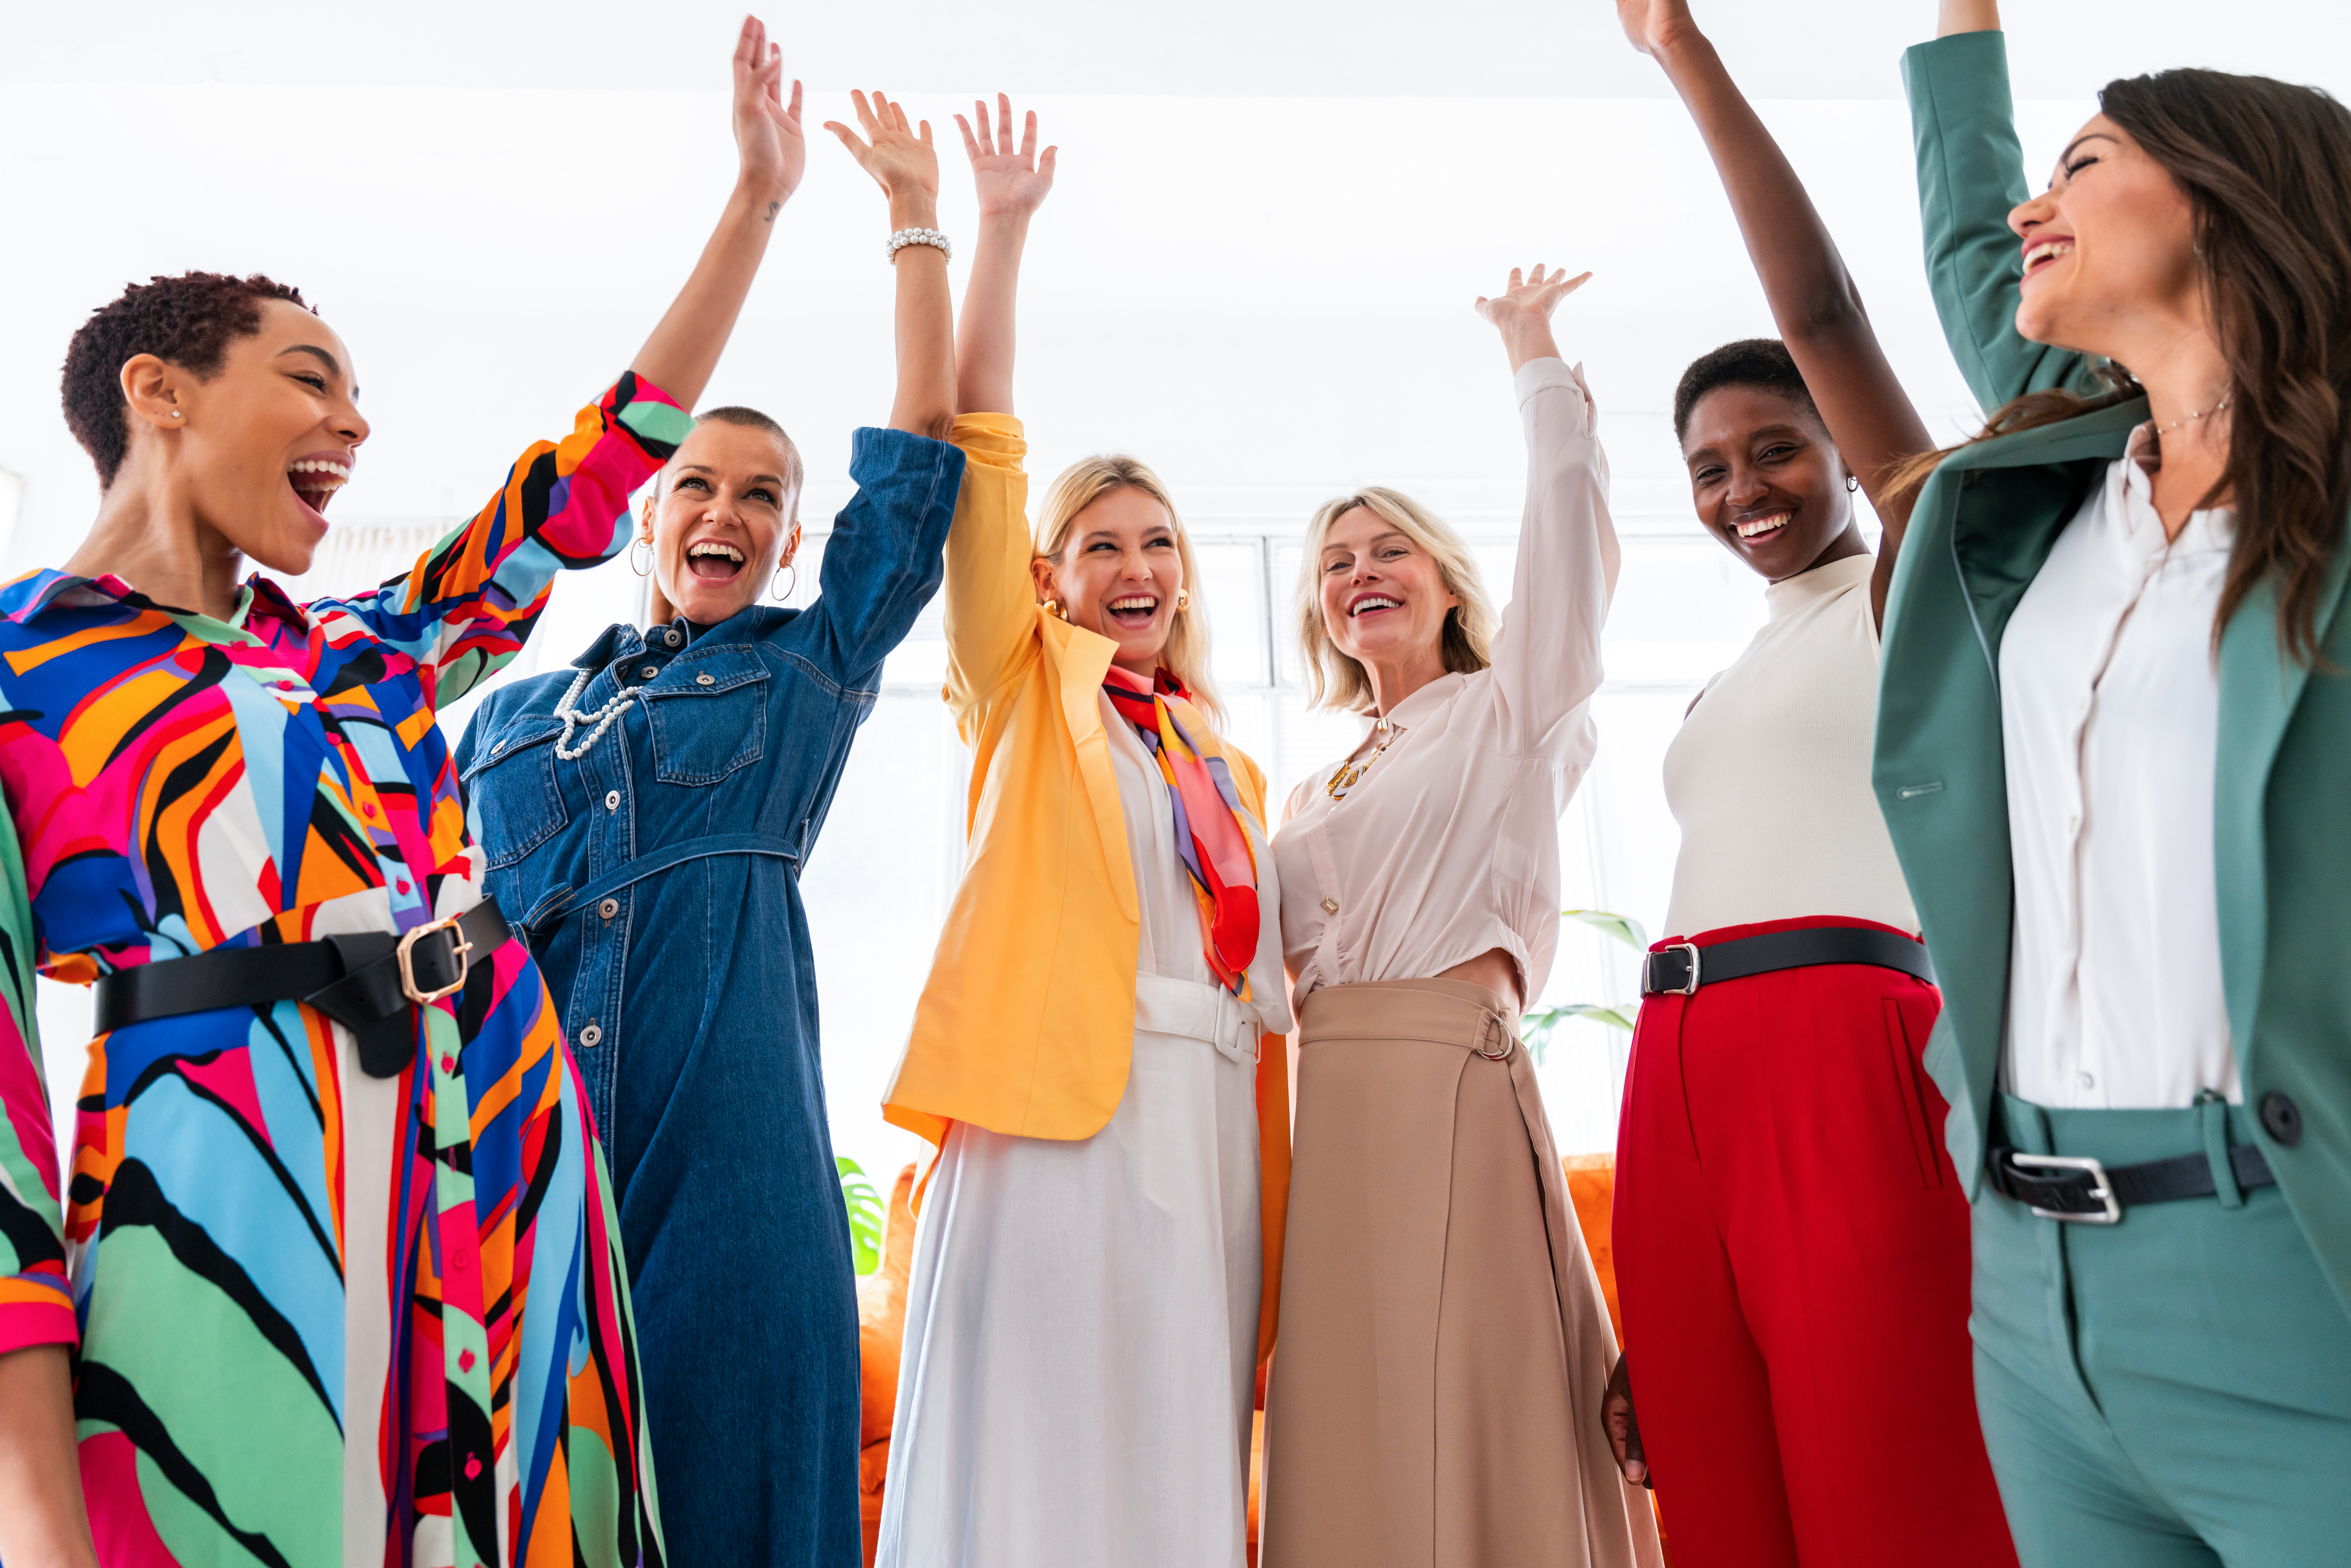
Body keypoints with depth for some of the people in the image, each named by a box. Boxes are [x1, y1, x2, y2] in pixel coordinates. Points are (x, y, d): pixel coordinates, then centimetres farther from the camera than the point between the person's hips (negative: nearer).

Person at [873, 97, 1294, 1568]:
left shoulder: (1231, 769, 22)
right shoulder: (1027, 689, 11)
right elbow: (980, 448, 2)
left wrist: (1274, 1167, 11)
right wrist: (1000, 231, -2)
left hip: (1206, 1113, 5)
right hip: (1057, 1095, -4)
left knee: (1180, 1448, 5)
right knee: (1038, 1448, -7)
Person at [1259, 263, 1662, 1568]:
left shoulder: (1509, 713, 9)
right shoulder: (1312, 797, 23)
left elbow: (1568, 514, 1)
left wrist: (1531, 349, 10)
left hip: (1455, 1081, -5)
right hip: (1325, 1106, 6)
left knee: (1478, 1424, -7)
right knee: (1347, 1445, 4)